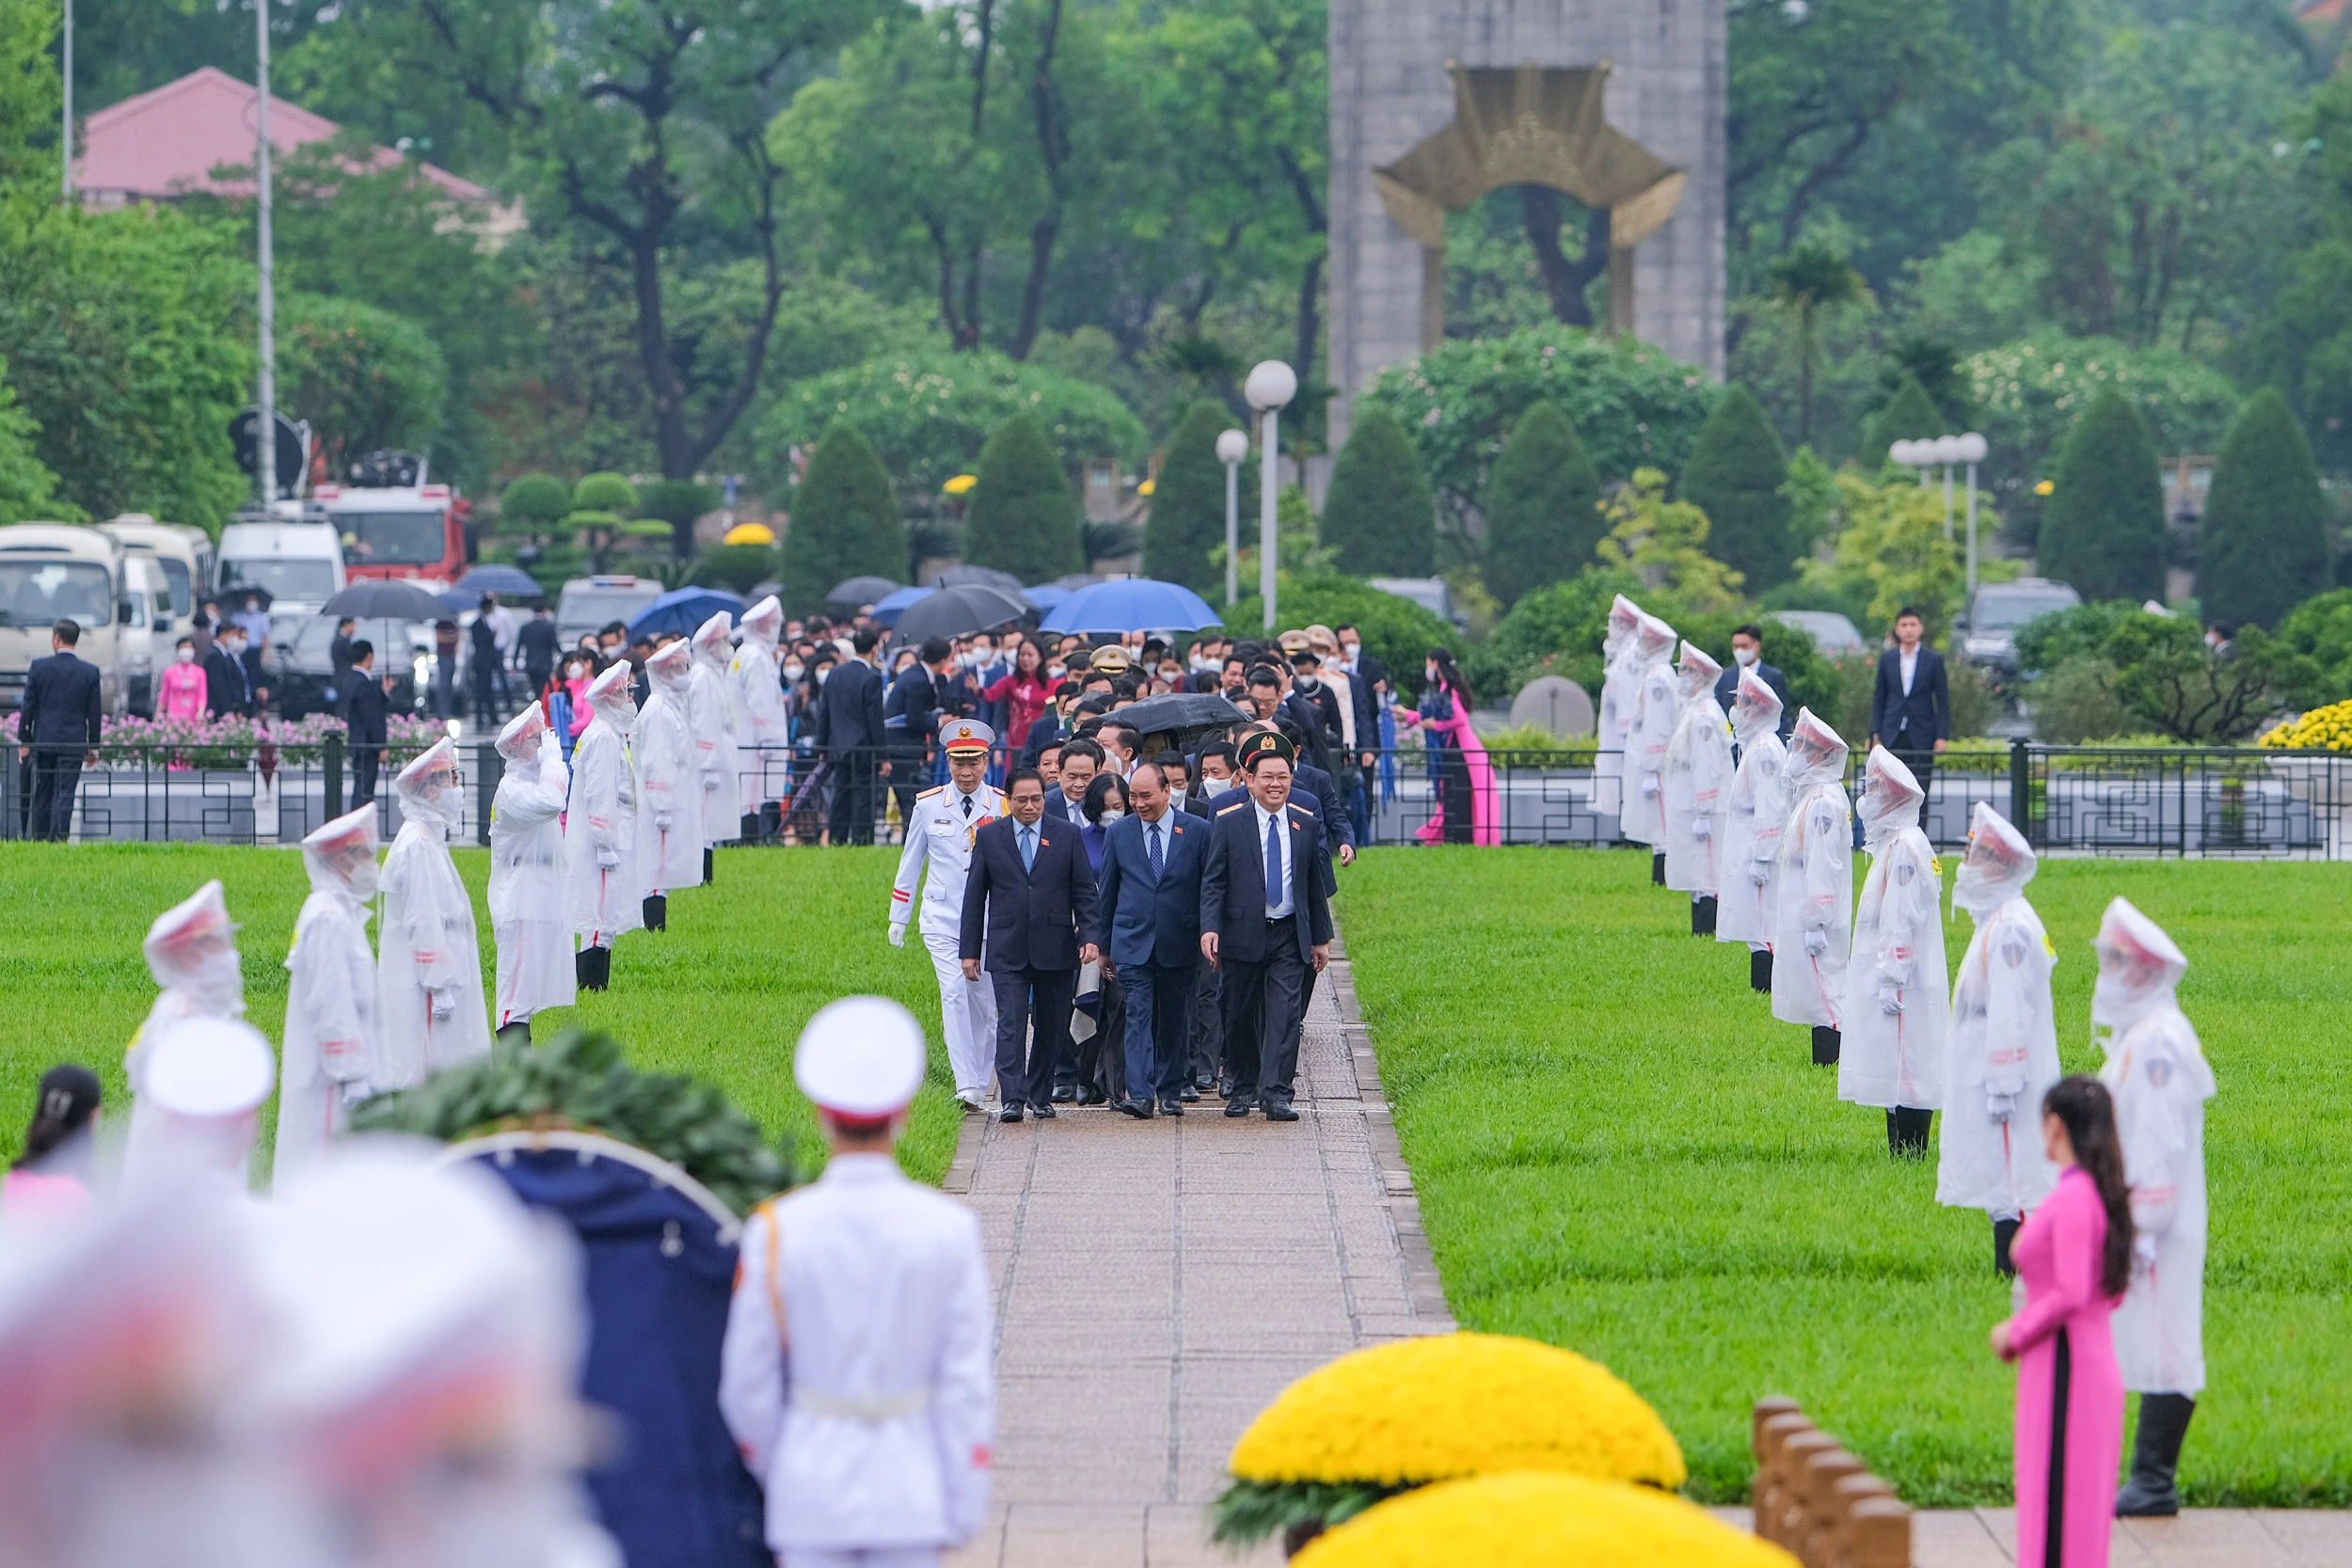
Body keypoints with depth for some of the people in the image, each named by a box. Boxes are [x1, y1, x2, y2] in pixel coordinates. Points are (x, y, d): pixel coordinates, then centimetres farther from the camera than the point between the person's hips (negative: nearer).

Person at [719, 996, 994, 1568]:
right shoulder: (949, 1228, -7)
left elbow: (747, 1385, -3)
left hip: (810, 1491, 0)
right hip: (912, 1494, 0)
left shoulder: (775, 1231, -8)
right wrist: (966, 1506, 4)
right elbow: (968, 1381, -4)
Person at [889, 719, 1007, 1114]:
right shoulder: (928, 806, 2)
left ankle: (981, 1083, 19)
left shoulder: (1003, 807, 0)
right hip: (942, 918, -1)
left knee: (983, 1003, 4)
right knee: (954, 993, -15)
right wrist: (898, 918, 13)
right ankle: (966, 1086, -21)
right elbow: (910, 863, 11)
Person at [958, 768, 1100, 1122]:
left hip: (1055, 948, 1)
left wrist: (1089, 936, -7)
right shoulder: (989, 837, 6)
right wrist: (969, 950, 3)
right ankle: (1012, 1099, -16)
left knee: (1051, 1026, 7)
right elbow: (974, 896, 8)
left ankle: (1040, 1095, 20)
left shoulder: (1066, 836, 6)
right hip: (1007, 952, -1)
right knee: (1011, 1023, -11)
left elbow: (1084, 891, 6)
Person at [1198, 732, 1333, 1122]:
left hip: (1289, 936, 1)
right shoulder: (1228, 824, 1)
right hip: (1242, 935, -1)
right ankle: (1243, 1087, 24)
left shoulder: (1307, 826, 8)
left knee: (1285, 1013, -10)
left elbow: (1316, 885, 14)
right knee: (1241, 1015, 8)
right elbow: (1212, 881, -2)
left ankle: (1275, 1093, -12)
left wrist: (1321, 938, 14)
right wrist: (1209, 927, -16)